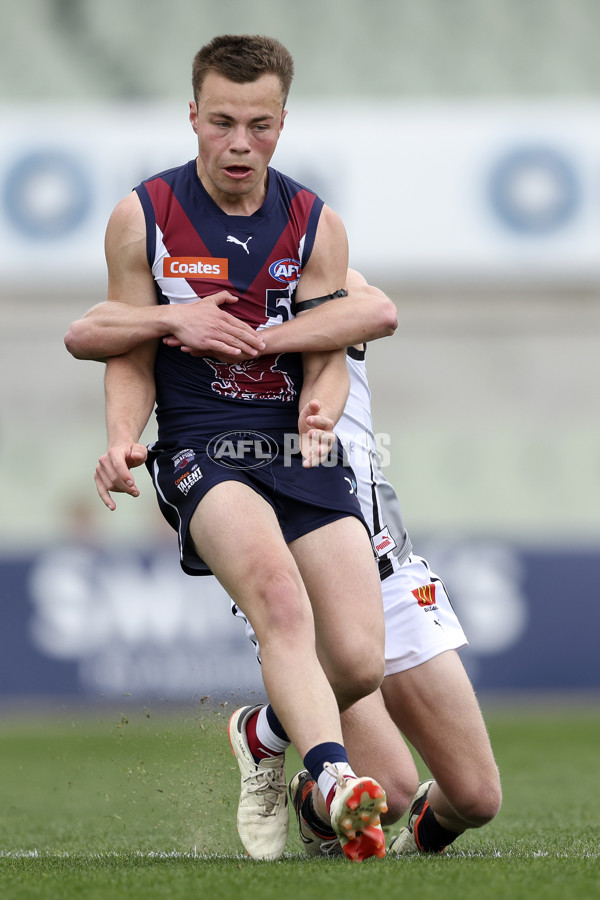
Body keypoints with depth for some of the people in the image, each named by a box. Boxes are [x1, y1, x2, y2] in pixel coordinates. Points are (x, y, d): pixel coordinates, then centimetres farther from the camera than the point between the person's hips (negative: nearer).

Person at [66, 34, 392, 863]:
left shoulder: (316, 226, 8)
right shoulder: (142, 219, 3)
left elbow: (328, 354, 3)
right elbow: (131, 357, 7)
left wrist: (321, 411, -20)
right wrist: (123, 440, -12)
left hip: (299, 447, 3)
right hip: (198, 446, -3)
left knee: (360, 662, -10)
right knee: (274, 584, -35)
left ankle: (264, 736, 24)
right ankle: (335, 781, -50)